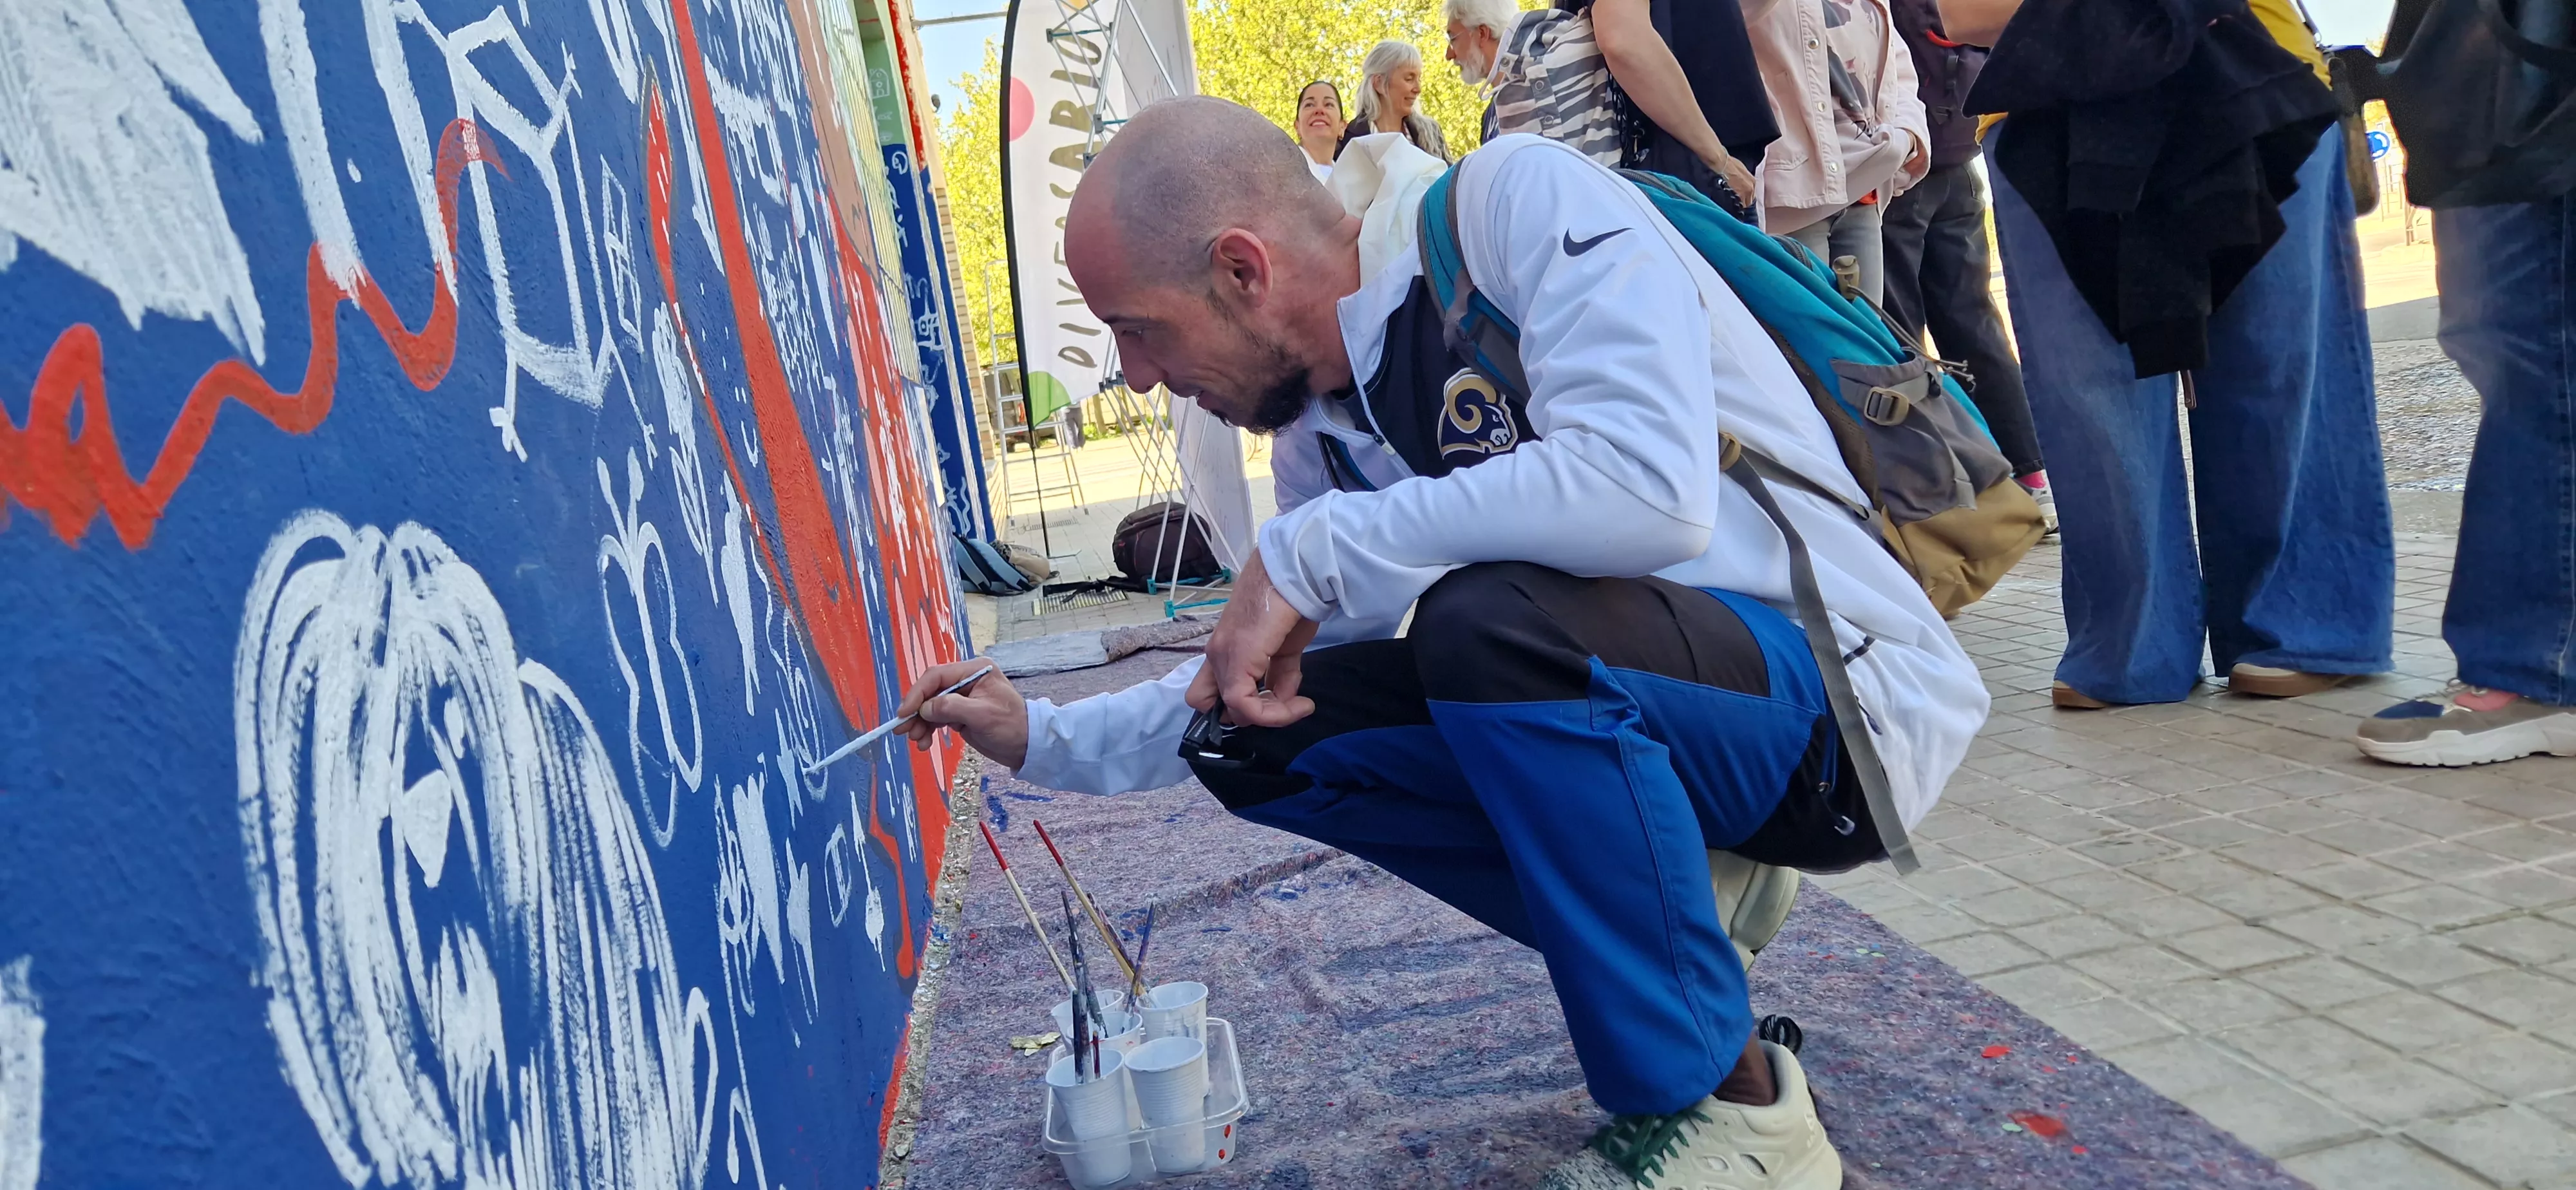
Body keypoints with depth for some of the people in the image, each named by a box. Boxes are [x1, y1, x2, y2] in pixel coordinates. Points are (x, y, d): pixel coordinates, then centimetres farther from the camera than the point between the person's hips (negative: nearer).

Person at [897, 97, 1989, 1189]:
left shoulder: (1517, 201, -18)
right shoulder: (1318, 434, 4)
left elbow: (1648, 486, -34)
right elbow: (1264, 666, 18)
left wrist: (1307, 552, -25)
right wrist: (1044, 739, 14)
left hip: (1852, 691, -7)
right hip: (1620, 708, 7)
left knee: (1490, 617, -33)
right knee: (1254, 729, -2)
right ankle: (1671, 907, 8)